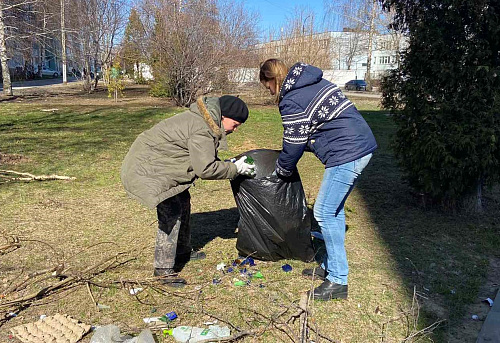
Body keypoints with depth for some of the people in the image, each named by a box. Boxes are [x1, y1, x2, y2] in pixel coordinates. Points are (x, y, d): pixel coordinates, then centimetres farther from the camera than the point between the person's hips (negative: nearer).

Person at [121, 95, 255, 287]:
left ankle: (183, 251, 34)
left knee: (183, 202, 18)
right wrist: (235, 169, -16)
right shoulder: (202, 130, -26)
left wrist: (227, 165, 0)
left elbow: (204, 159, 13)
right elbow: (205, 169, -27)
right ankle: (163, 269, -5)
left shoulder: (203, 120, 8)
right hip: (147, 169, -11)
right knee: (171, 214, -15)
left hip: (156, 162, 11)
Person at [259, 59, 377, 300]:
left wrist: (281, 170, 12)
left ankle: (337, 281, 5)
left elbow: (293, 146, -8)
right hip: (363, 144, 10)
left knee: (324, 212, -3)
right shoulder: (315, 82, 16)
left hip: (346, 155, -10)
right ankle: (330, 267, 30)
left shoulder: (292, 101, -13)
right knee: (334, 209, 17)